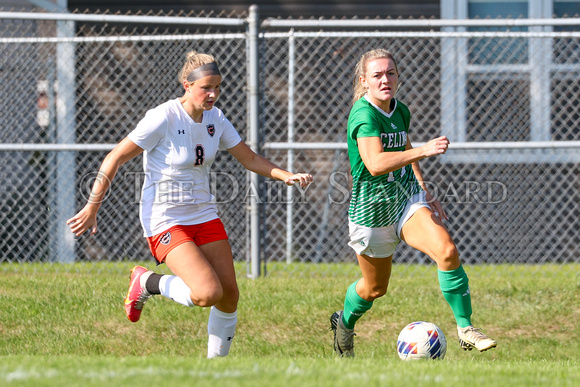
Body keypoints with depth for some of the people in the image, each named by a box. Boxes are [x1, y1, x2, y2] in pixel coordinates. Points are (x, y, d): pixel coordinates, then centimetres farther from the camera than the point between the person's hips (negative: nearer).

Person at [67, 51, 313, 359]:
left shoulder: (214, 118, 2)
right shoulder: (163, 118, -18)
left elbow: (249, 159, 11)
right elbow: (114, 159, -14)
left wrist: (287, 176, -6)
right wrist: (91, 209, -13)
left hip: (204, 216, 7)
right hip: (164, 221, -7)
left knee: (229, 296, 0)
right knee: (208, 293, -22)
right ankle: (146, 282, 4)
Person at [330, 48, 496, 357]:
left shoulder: (401, 111, 3)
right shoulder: (363, 114, -21)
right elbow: (375, 164, -36)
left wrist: (424, 191, 17)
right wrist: (423, 150, -42)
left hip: (408, 198, 5)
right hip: (372, 209, -5)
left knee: (447, 251, -21)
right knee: (375, 288, 12)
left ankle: (465, 330, -14)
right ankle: (344, 322, 45)